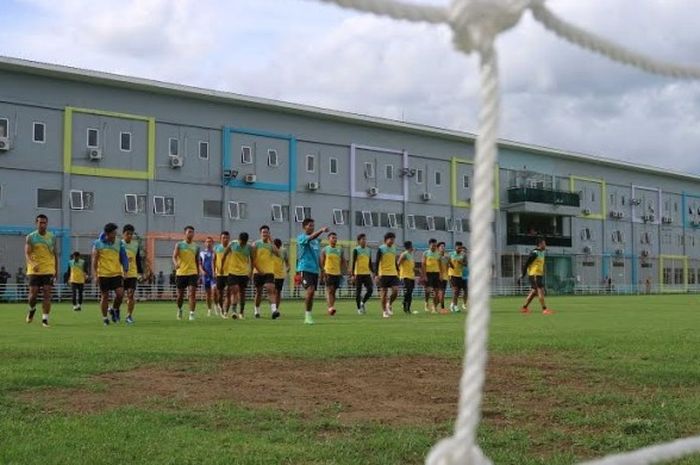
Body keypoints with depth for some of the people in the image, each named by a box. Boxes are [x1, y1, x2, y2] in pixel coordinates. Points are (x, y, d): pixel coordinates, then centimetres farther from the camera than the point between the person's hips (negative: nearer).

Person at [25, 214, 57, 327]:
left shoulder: (52, 237, 7)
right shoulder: (30, 237, -1)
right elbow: (27, 253, -10)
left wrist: (56, 270, 12)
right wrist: (32, 263, -29)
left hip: (49, 270, 1)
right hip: (34, 271, -1)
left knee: (47, 294, -7)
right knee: (33, 294, -2)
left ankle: (45, 319, -4)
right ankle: (32, 309, 30)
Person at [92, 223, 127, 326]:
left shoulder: (118, 243, 6)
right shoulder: (98, 244, -3)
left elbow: (122, 258, 14)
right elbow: (94, 260, -1)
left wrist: (124, 271, 8)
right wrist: (95, 274, -7)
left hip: (117, 273, 2)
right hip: (103, 274, -2)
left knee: (120, 293, -13)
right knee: (104, 296, 4)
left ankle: (114, 310, 14)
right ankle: (105, 318, 16)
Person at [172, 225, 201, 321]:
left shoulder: (196, 247, 9)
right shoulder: (179, 245, 1)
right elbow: (174, 257, -11)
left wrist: (198, 276, 13)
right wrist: (176, 264, -34)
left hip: (193, 273, 1)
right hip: (181, 273, -1)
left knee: (192, 293, -13)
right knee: (180, 295, 8)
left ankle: (192, 314, -13)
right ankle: (179, 309, 35)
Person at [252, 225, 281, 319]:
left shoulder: (271, 244, 7)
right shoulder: (256, 244, 2)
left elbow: (278, 253, -12)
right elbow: (253, 259, -2)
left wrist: (272, 242, -12)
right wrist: (258, 269, -11)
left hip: (269, 272, 0)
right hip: (258, 272, 0)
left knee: (271, 290, -16)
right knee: (259, 292, 9)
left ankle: (274, 309, -29)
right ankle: (257, 311, 25)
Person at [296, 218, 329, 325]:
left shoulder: (317, 240, 16)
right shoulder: (301, 238, -6)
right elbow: (311, 237, -28)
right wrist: (321, 230, -44)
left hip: (315, 270, 7)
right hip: (305, 269, -7)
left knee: (312, 294, 7)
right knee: (310, 290, -21)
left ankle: (308, 317, 14)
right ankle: (307, 315, -11)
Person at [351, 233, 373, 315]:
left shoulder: (368, 250, 12)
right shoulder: (356, 250, -4)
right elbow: (353, 263, -8)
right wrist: (352, 275, -14)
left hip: (367, 273, 4)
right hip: (358, 274, -4)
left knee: (370, 289, -8)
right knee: (358, 291, 1)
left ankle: (363, 303, 15)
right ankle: (359, 308, 10)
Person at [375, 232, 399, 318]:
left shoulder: (394, 248, 12)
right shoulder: (381, 249, -6)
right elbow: (377, 262, -8)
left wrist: (397, 271, 18)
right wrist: (377, 274, -15)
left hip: (393, 274, 5)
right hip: (384, 274, -5)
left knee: (395, 290, -10)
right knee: (384, 292, 0)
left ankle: (389, 305, 14)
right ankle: (384, 311, 9)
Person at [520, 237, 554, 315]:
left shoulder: (541, 253, 15)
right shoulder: (535, 253, -14)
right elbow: (527, 263, -15)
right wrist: (523, 274, -15)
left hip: (539, 275, 10)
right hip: (534, 275, -10)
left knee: (534, 291, 12)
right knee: (540, 290, -12)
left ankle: (524, 308, 18)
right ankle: (544, 309, -12)